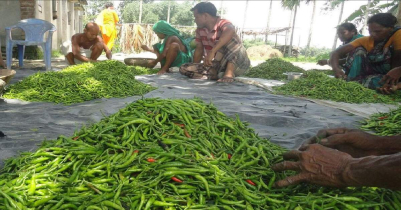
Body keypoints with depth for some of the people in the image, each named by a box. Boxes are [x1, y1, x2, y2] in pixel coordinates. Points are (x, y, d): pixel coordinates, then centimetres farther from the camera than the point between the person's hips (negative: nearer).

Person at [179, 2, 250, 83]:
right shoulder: (200, 30, 4)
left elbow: (230, 31, -42)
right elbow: (199, 49, 14)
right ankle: (221, 74, -17)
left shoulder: (222, 24, -18)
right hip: (216, 66, 7)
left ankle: (229, 73, -30)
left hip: (236, 64, -6)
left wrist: (212, 52, -48)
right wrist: (194, 70, 12)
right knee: (183, 68, -9)